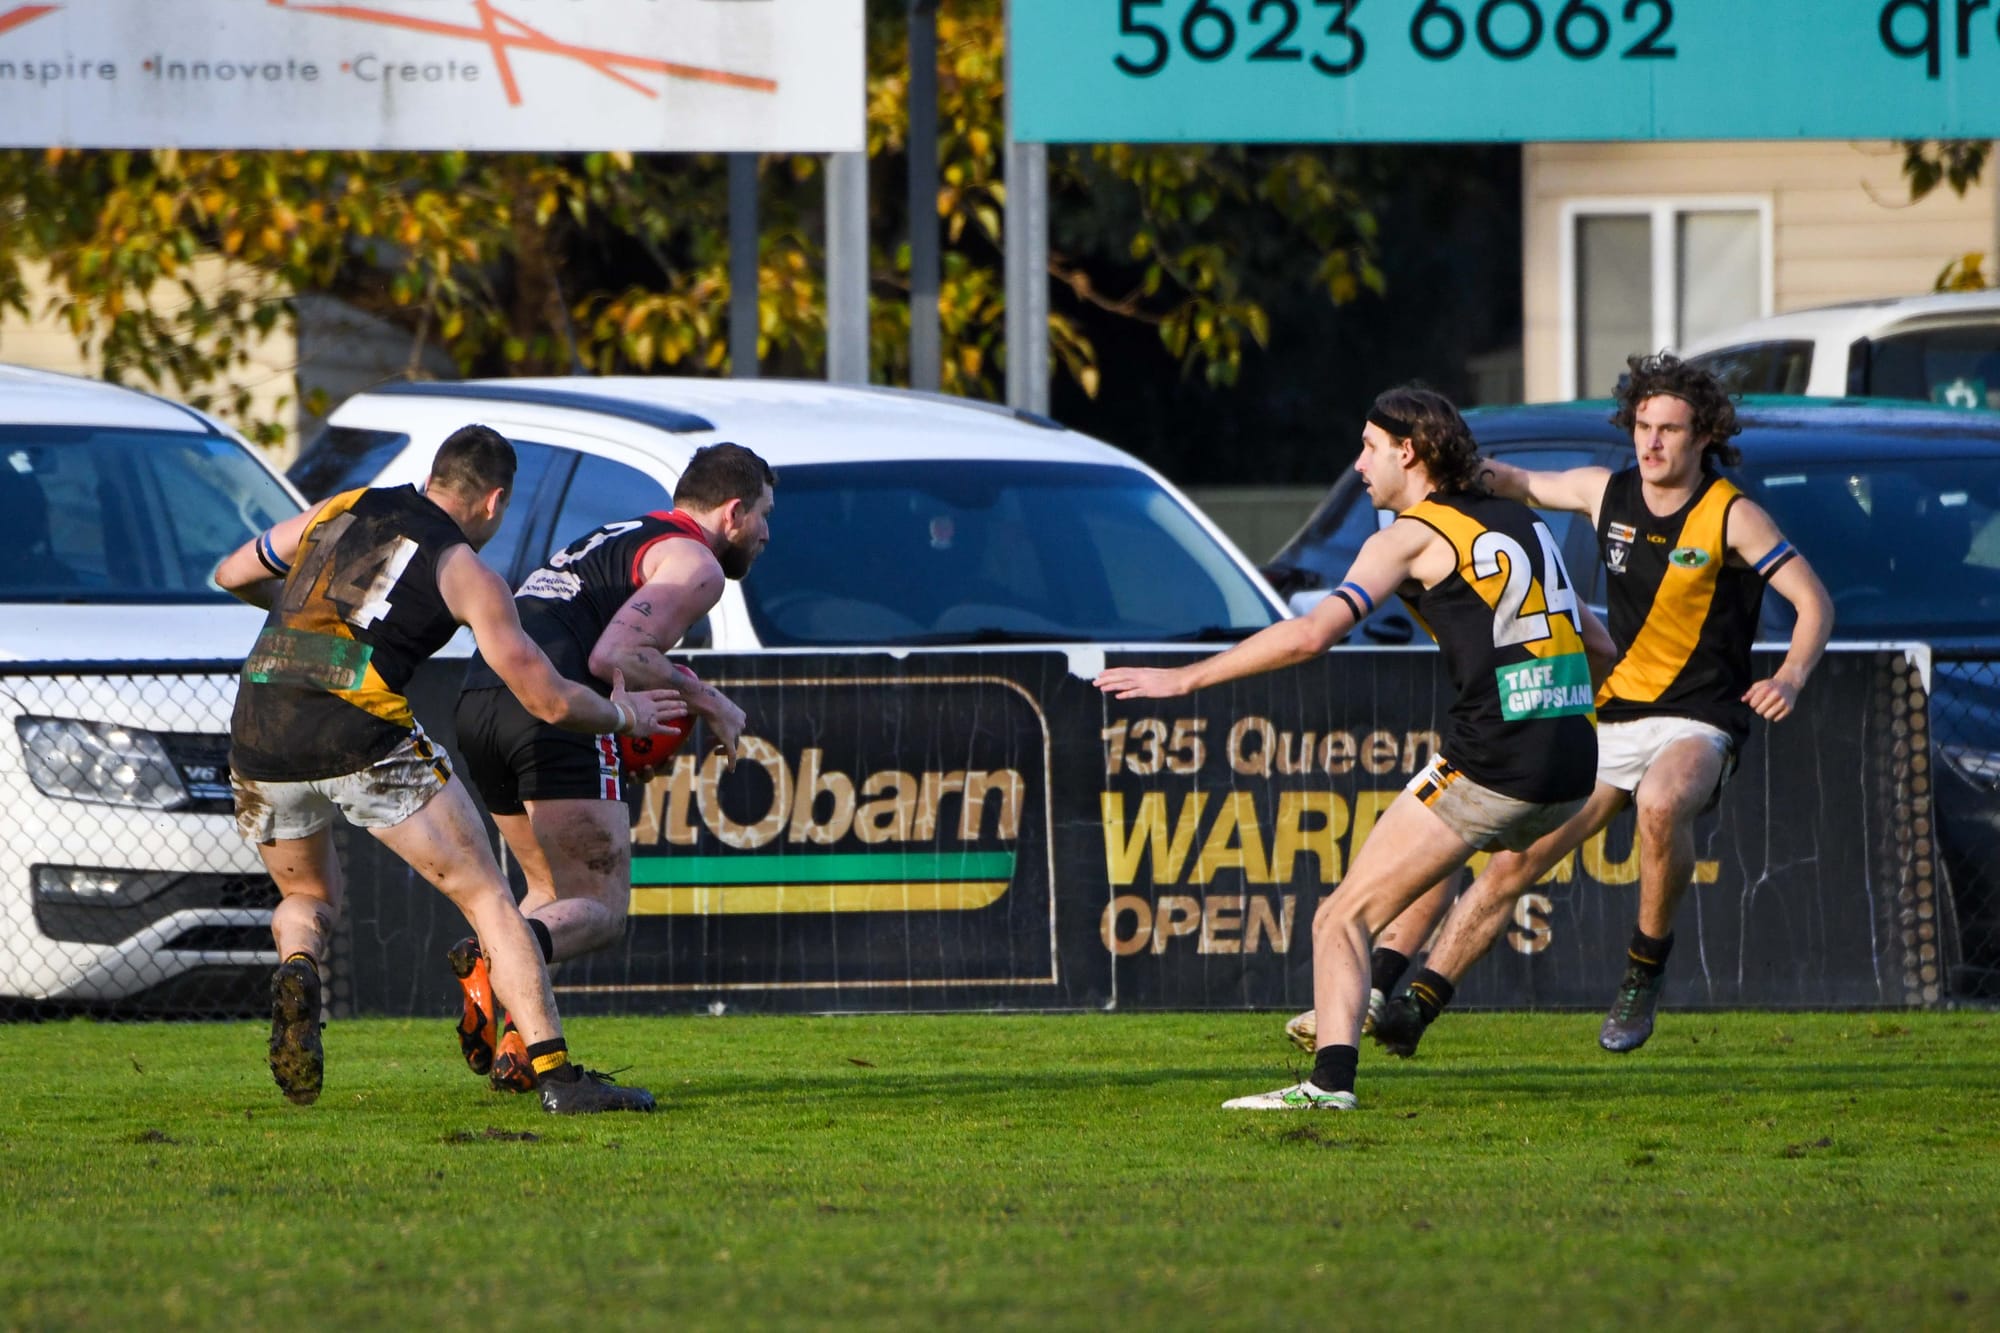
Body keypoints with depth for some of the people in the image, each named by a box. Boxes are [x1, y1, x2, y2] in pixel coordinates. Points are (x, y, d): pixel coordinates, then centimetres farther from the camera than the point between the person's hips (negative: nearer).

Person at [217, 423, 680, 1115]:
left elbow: (232, 574, 32)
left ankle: (296, 972, -7)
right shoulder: (468, 575, 8)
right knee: (487, 897, 5)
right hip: (362, 736, -4)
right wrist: (624, 714, 26)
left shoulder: (340, 508, 21)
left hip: (258, 741, 4)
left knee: (310, 896, 28)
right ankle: (555, 1074, -5)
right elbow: (550, 700, 6)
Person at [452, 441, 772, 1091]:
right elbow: (613, 655, -11)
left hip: (477, 703, 8)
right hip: (551, 712, -8)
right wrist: (708, 701, -1)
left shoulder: (614, 538, 32)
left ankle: (511, 1044, -3)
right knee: (600, 910, -4)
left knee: (555, 890, 21)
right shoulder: (695, 563, 3)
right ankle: (495, 959, -35)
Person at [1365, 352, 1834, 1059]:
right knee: (1515, 858, -4)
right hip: (1608, 716, 5)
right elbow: (1526, 485, 19)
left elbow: (1814, 601, -8)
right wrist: (1482, 474, -3)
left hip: (1697, 721, -5)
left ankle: (1646, 968, -17)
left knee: (1661, 803, -38)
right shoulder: (1606, 491, 3)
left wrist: (1790, 678, -26)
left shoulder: (1731, 517, -10)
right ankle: (1417, 1005, 0)